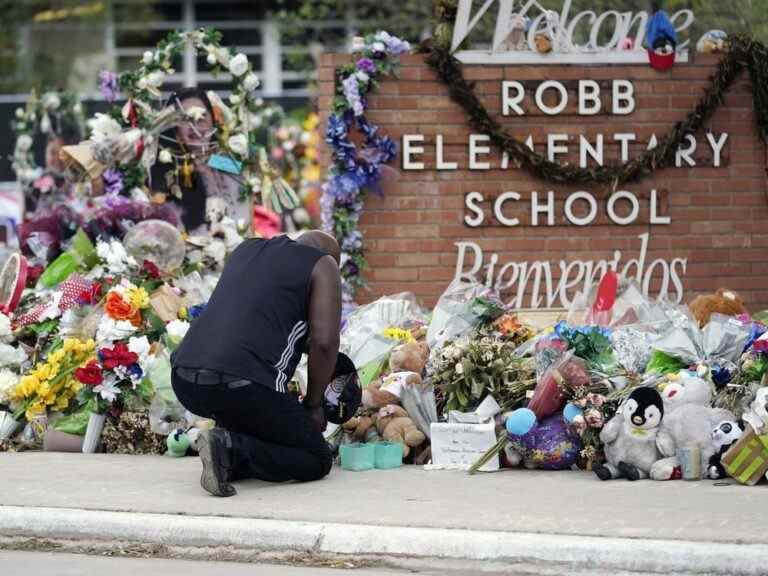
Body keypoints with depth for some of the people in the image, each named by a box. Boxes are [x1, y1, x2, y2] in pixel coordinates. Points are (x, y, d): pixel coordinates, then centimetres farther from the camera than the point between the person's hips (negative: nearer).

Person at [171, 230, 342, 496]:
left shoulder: (246, 250, 27)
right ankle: (231, 450, -13)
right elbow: (324, 342, -2)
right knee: (317, 460, 9)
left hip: (185, 382, 7)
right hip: (241, 385, -7)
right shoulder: (323, 265, 10)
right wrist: (313, 405, 10)